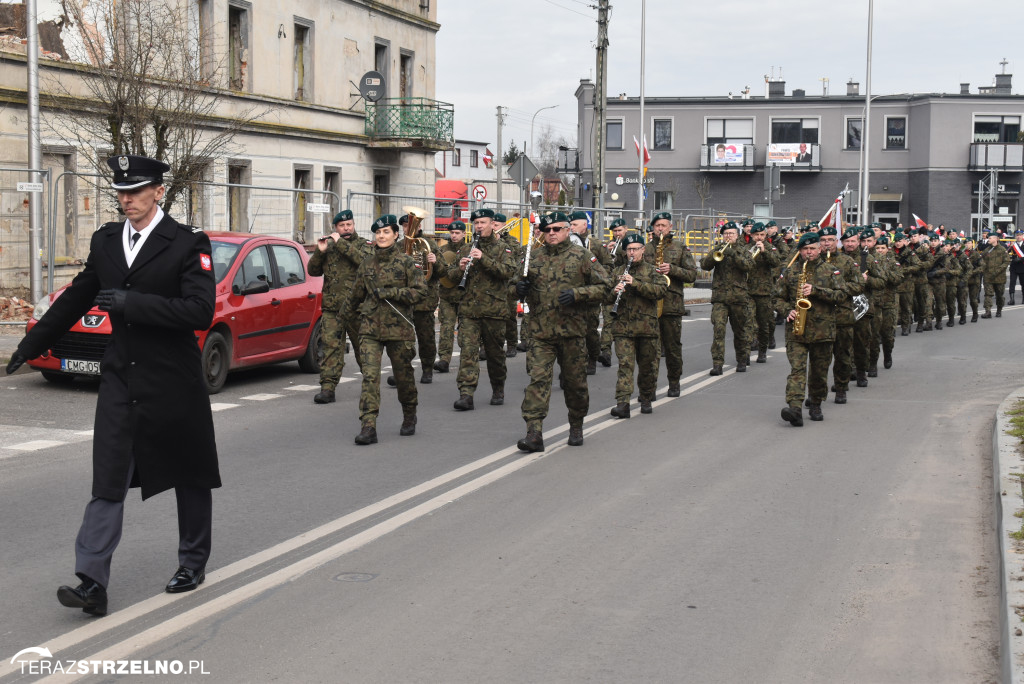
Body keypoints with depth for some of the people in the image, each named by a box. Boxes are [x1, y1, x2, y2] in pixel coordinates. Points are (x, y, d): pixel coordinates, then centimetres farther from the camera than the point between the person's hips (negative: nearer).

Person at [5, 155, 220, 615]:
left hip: (173, 381, -4)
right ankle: (92, 583, -6)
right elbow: (75, 300, 20)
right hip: (121, 378, 4)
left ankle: (193, 563, 28)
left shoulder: (187, 244, -9)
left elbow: (201, 313, -19)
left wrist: (130, 303, -22)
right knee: (108, 482, -4)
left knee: (188, 477, 11)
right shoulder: (106, 241, 8)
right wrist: (30, 347, 25)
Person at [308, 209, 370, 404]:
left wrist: (340, 243, -16)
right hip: (332, 308, 2)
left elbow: (363, 260, -18)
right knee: (331, 346, -8)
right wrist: (320, 251, -7)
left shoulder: (362, 245, 5)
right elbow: (313, 271, 10)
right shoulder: (329, 246, 15)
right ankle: (327, 387, -11)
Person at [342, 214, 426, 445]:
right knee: (370, 375, -11)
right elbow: (356, 294, 23)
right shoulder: (367, 263, 9)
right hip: (370, 327, 2)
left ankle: (409, 418, 34)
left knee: (403, 375, 10)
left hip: (398, 328, -2)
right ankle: (368, 426, -15)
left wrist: (391, 293, -15)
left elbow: (420, 290, -8)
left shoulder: (406, 262, -2)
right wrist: (346, 313, 33)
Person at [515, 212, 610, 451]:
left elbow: (602, 286, 0)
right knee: (538, 379, -9)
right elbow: (524, 285, 23)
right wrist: (520, 289, -1)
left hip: (572, 330, -1)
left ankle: (576, 427, 28)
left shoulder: (582, 256, 2)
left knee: (575, 381, 9)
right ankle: (534, 433, -13)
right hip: (540, 331, 2)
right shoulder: (534, 258, 10)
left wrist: (577, 294, -15)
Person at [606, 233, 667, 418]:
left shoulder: (652, 271, 6)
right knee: (625, 364, -11)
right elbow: (608, 299, 12)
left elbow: (662, 291, -11)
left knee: (647, 366, 8)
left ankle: (646, 401, 25)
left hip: (647, 326, 0)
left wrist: (636, 283, -19)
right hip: (623, 325, 0)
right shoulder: (618, 272, 13)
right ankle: (622, 404, -17)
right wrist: (615, 292, -13)